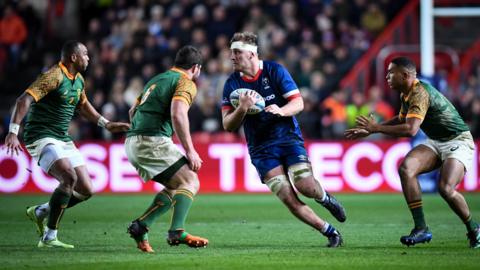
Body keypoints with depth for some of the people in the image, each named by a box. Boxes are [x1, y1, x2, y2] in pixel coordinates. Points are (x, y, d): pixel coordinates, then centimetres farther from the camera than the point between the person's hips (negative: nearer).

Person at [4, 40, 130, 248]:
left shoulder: (79, 80, 12)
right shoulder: (54, 76, -16)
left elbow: (82, 105, 31)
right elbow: (24, 100, -25)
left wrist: (106, 124, 26)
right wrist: (13, 132, -34)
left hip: (63, 140, 9)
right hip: (41, 138, -9)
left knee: (86, 189, 1)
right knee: (69, 177, -28)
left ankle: (40, 211, 20)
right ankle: (49, 238, -21)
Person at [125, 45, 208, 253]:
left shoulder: (158, 79, 25)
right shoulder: (185, 82, -2)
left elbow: (133, 111, 30)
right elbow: (178, 114, -19)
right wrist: (190, 151, -16)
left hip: (133, 143, 9)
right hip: (153, 141, -9)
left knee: (176, 187, 16)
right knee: (190, 182, -6)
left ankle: (141, 225, 4)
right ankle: (177, 232, -26)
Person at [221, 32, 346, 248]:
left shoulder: (275, 71, -5)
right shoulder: (232, 84, -1)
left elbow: (298, 103, -6)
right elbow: (228, 126, -4)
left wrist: (281, 111, -27)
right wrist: (242, 108, -23)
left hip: (289, 138, -1)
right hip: (261, 148, 1)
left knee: (306, 187, -20)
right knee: (289, 199, -13)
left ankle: (325, 199, 16)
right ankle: (330, 233, 1)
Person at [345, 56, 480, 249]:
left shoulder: (420, 93, -25)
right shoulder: (406, 94, 6)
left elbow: (411, 129, -36)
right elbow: (401, 119, 26)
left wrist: (377, 128, -27)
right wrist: (369, 130, 20)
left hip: (458, 141, -9)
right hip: (435, 142, 9)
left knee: (446, 189, -27)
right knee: (406, 168, -17)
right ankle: (421, 228, -17)